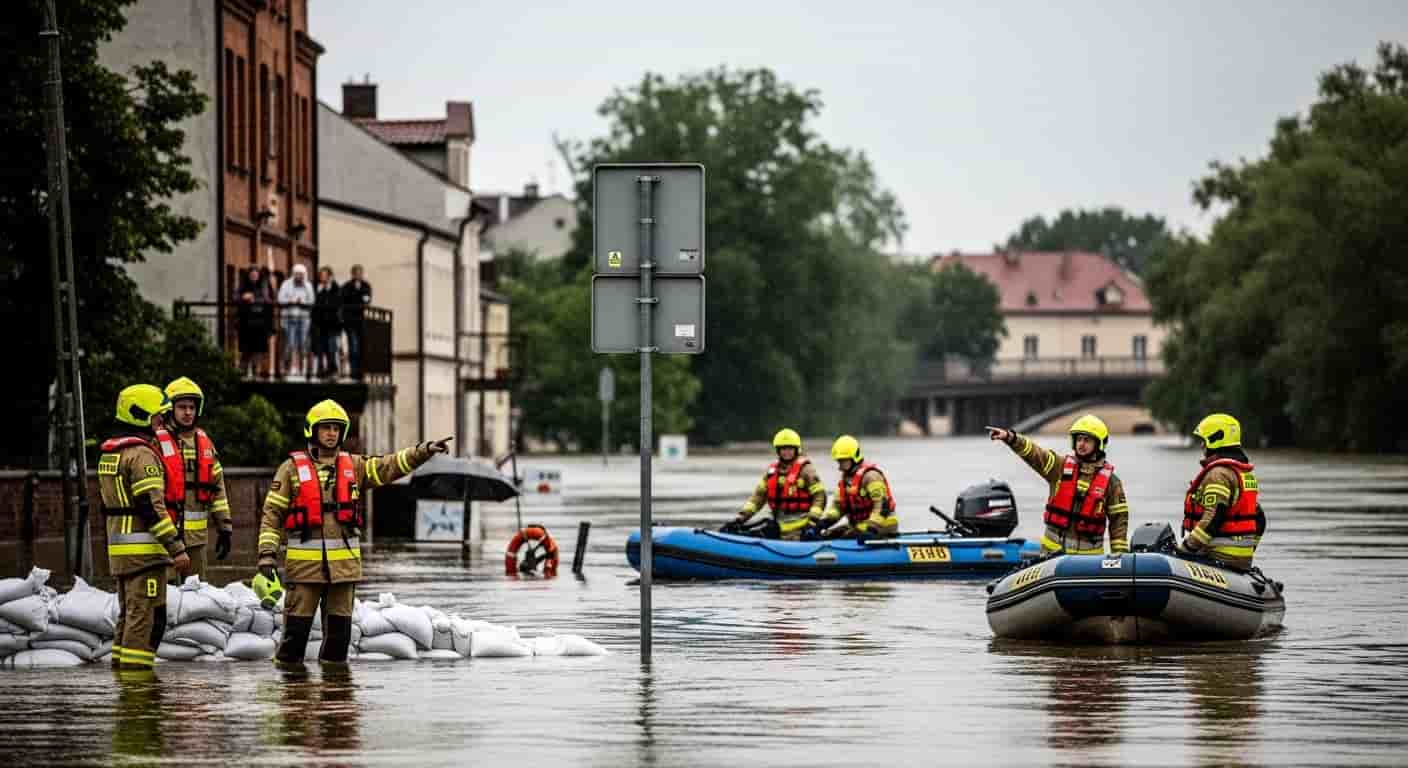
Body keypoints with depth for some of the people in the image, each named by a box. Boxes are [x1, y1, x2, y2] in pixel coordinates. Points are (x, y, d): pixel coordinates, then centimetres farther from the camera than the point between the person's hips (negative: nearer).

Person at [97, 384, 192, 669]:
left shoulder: (108, 454, 17)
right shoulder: (141, 455, -14)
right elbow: (152, 507, -20)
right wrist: (177, 549, -20)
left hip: (118, 549, 10)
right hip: (144, 549, -10)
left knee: (129, 614, 16)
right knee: (146, 616, -8)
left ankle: (121, 668, 17)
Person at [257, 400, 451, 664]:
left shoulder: (353, 466, 11)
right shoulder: (292, 468, 1)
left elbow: (390, 465, 3)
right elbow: (272, 513, 0)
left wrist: (425, 451, -11)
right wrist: (267, 555, -9)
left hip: (344, 562, 3)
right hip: (304, 563, -3)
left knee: (340, 627, 7)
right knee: (297, 626, -2)